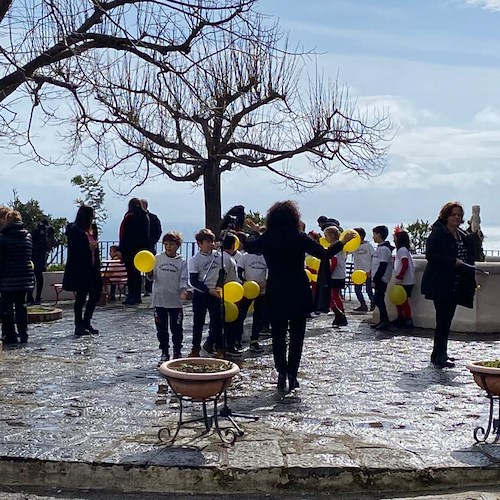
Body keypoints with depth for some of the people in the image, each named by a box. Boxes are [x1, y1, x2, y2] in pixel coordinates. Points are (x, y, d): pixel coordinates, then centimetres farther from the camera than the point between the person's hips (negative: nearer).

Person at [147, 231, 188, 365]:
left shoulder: (182, 262, 0)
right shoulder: (158, 258, 4)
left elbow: (183, 279, -3)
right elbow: (152, 277, 5)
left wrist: (183, 291, -21)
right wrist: (148, 273, -17)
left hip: (175, 301, -1)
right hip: (159, 300, 2)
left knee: (176, 329, 6)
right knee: (161, 330, 8)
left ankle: (177, 353, 19)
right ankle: (164, 353, 20)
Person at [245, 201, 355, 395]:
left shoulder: (266, 239, -4)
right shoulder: (300, 239, -9)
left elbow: (249, 246, 16)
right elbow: (324, 254, -4)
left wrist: (255, 231, 33)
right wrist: (343, 242, 10)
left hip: (275, 294, 1)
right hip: (299, 293, -1)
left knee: (278, 335, 10)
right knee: (296, 334, 8)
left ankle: (282, 373, 3)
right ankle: (292, 375, 5)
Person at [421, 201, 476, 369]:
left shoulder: (465, 237, 16)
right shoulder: (438, 233, -7)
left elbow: (470, 259, 20)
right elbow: (430, 255, -17)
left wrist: (471, 282, 10)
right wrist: (453, 261, -21)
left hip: (456, 286, 8)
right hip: (441, 284, -8)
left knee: (446, 320, 12)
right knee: (443, 320, -10)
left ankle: (439, 354, 20)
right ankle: (439, 357, -8)